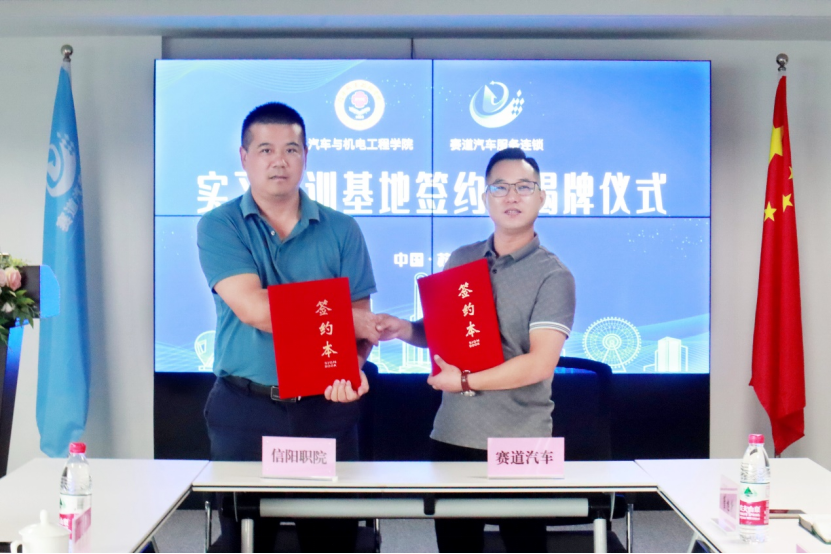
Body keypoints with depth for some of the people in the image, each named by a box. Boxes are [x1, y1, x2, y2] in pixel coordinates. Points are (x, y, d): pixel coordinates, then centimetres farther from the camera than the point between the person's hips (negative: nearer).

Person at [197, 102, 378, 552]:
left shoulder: (341, 231, 4)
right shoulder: (219, 226, -1)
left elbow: (362, 324, 2)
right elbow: (254, 308, -16)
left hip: (325, 409, 2)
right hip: (244, 410, -1)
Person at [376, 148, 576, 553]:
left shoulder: (553, 276, -7)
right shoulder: (460, 260, 10)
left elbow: (541, 364, -17)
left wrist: (466, 382, -15)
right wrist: (406, 330, -1)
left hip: (519, 443, -5)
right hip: (451, 436, 5)